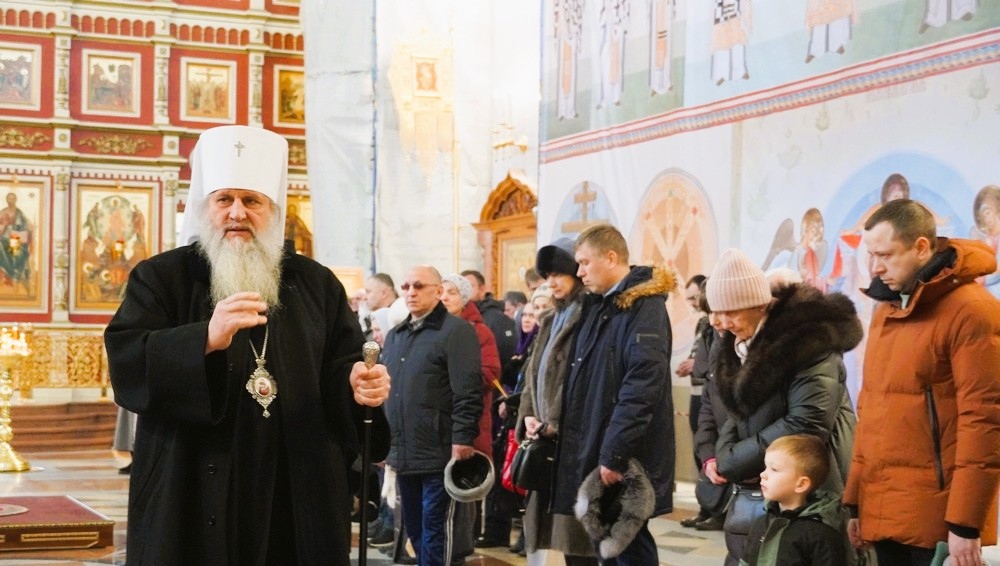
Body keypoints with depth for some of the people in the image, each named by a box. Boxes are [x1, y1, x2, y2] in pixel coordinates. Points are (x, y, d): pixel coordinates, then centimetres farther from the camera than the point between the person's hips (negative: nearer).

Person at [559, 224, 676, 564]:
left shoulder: (644, 306, -14)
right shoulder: (597, 305, 14)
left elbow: (643, 386, -22)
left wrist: (615, 453, -23)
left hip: (626, 457, -8)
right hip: (595, 448, 9)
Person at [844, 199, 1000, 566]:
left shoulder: (970, 311, -10)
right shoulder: (886, 308, 14)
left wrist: (965, 523, -17)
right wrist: (856, 501, 14)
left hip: (937, 521, -7)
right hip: (884, 515, 7)